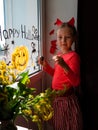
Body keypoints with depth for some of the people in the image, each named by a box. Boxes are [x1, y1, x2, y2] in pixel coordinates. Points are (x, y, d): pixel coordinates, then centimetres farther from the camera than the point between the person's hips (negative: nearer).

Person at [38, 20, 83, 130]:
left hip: (67, 99, -8)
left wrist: (64, 66, -41)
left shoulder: (73, 56, -20)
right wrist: (45, 65, 4)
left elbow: (76, 83, -28)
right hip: (57, 98, 8)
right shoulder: (59, 54, 4)